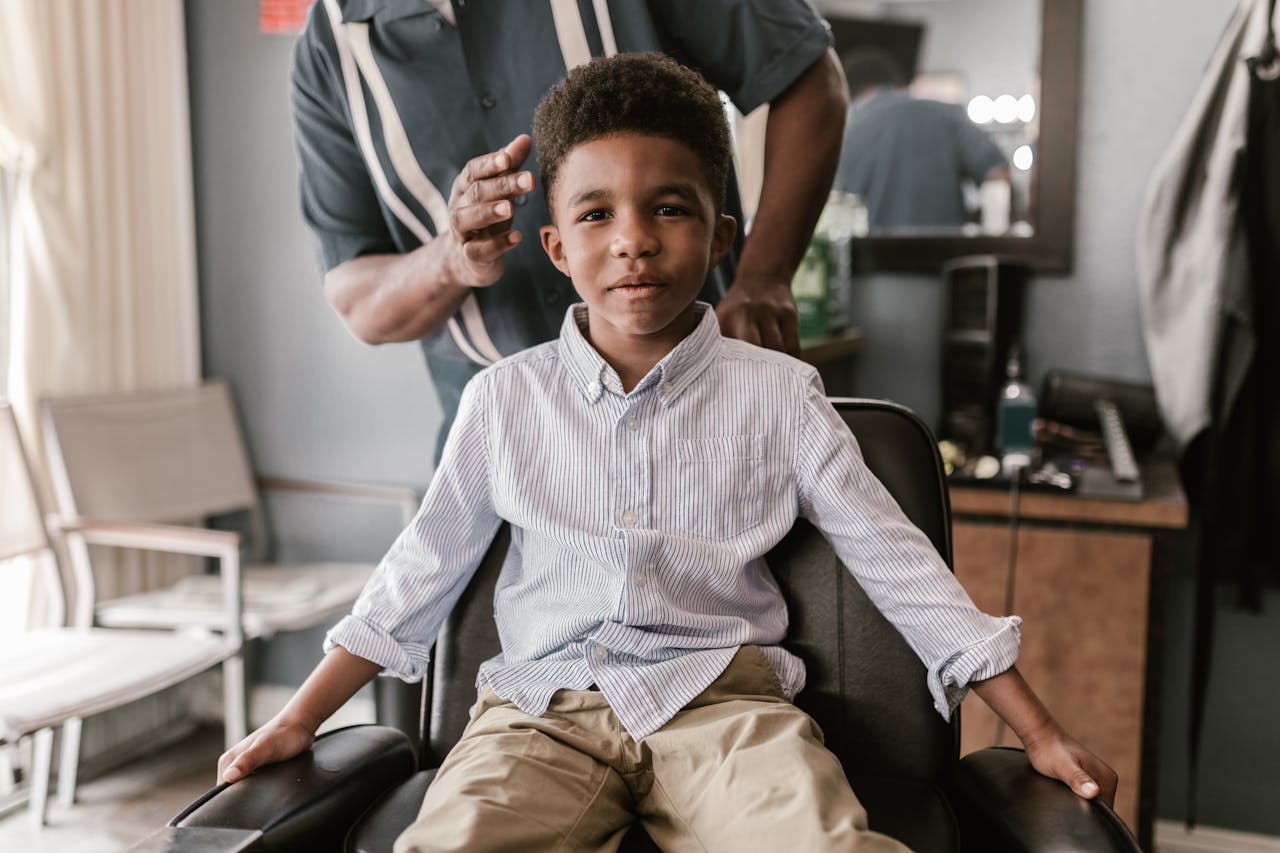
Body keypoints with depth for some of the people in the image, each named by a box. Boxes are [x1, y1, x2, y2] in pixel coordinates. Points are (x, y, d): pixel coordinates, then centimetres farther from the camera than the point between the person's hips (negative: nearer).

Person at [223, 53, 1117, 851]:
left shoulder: (776, 395, 3)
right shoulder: (506, 398, 6)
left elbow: (898, 563, 6)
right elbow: (421, 572, 14)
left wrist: (1043, 736, 5)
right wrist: (297, 722, 14)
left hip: (719, 697, -1)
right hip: (542, 705, 1)